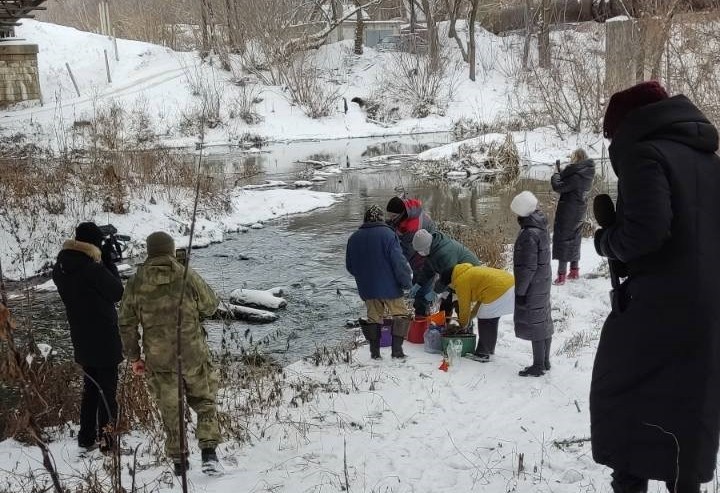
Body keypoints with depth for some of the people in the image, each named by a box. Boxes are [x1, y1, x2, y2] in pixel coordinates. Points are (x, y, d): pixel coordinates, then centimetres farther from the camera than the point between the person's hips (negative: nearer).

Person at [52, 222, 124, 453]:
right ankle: (106, 440, 4)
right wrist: (108, 261, -4)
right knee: (107, 390, 2)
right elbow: (117, 292, -12)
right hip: (103, 341, -8)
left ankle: (86, 437, 25)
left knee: (91, 387, 20)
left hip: (81, 341, 8)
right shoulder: (91, 267, -22)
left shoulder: (60, 268, 2)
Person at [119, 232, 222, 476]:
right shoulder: (187, 276, -9)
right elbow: (210, 305, 3)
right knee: (205, 401, 14)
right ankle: (209, 453, 1)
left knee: (170, 409, 15)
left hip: (158, 359, 2)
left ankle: (178, 461, 22)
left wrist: (134, 357, 12)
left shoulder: (135, 283, -3)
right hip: (193, 354, -2)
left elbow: (126, 324, 2)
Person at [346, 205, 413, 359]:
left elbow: (349, 266, 13)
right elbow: (398, 261, -16)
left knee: (373, 317, 15)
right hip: (389, 286, -5)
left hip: (367, 288, 5)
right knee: (400, 314, 7)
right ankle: (397, 349, -2)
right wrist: (406, 281, -7)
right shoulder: (387, 234, -13)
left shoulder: (354, 238, 4)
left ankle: (374, 352, 13)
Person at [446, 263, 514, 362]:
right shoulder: (469, 272, 27)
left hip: (499, 291, -10)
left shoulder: (460, 281, -1)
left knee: (485, 320, 3)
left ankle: (482, 354, 8)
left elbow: (464, 305, 7)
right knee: (492, 320, 21)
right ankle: (489, 349, 32)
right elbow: (481, 298, 31)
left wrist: (463, 323, 23)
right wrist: (471, 316, 33)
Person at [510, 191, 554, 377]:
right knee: (544, 321, 16)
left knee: (534, 324, 0)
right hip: (543, 283, 10)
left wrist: (520, 291, -16)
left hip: (533, 286, -10)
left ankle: (538, 366, 8)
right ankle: (545, 362, 28)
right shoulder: (541, 228, 5)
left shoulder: (529, 235, -24)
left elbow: (528, 267, -23)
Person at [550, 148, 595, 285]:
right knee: (575, 240, 19)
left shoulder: (576, 175, -22)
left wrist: (555, 175, -6)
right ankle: (575, 271, 28)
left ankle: (561, 275, -5)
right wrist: (561, 174, 0)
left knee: (562, 239, -4)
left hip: (567, 212, -9)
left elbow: (558, 187, -24)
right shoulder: (587, 175, 6)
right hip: (579, 212, 9)